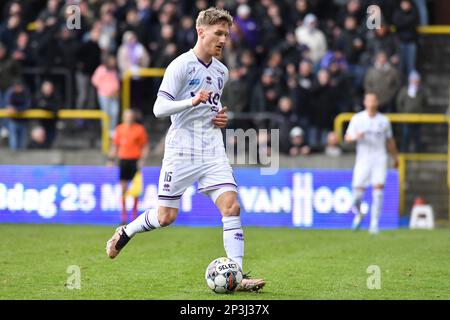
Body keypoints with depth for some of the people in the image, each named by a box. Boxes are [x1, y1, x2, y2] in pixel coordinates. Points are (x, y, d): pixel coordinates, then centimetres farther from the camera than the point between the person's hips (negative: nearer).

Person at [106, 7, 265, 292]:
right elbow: (159, 108, -14)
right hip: (182, 151, -5)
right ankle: (125, 232, 31)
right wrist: (193, 101, -28)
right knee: (166, 217, 0)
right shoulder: (181, 66, -9)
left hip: (213, 152, 5)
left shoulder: (221, 71, 13)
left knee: (231, 206, -13)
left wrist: (222, 117, 8)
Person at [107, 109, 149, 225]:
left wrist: (142, 159, -8)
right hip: (123, 159, 2)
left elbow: (145, 146, 4)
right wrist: (111, 159, 7)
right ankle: (123, 212, 5)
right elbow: (115, 146, 15)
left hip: (135, 160, -2)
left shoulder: (140, 129, 2)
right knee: (123, 187, 0)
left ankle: (135, 210, 7)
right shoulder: (119, 129, 9)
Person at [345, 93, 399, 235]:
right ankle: (358, 214, 24)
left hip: (379, 158, 1)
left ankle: (374, 223, -9)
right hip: (363, 159, -1)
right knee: (358, 189, -8)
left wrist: (395, 157, 23)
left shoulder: (384, 120, 8)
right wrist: (355, 137, -19)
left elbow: (390, 141, 18)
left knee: (378, 188, -13)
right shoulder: (357, 119, 4)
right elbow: (347, 137, 2)